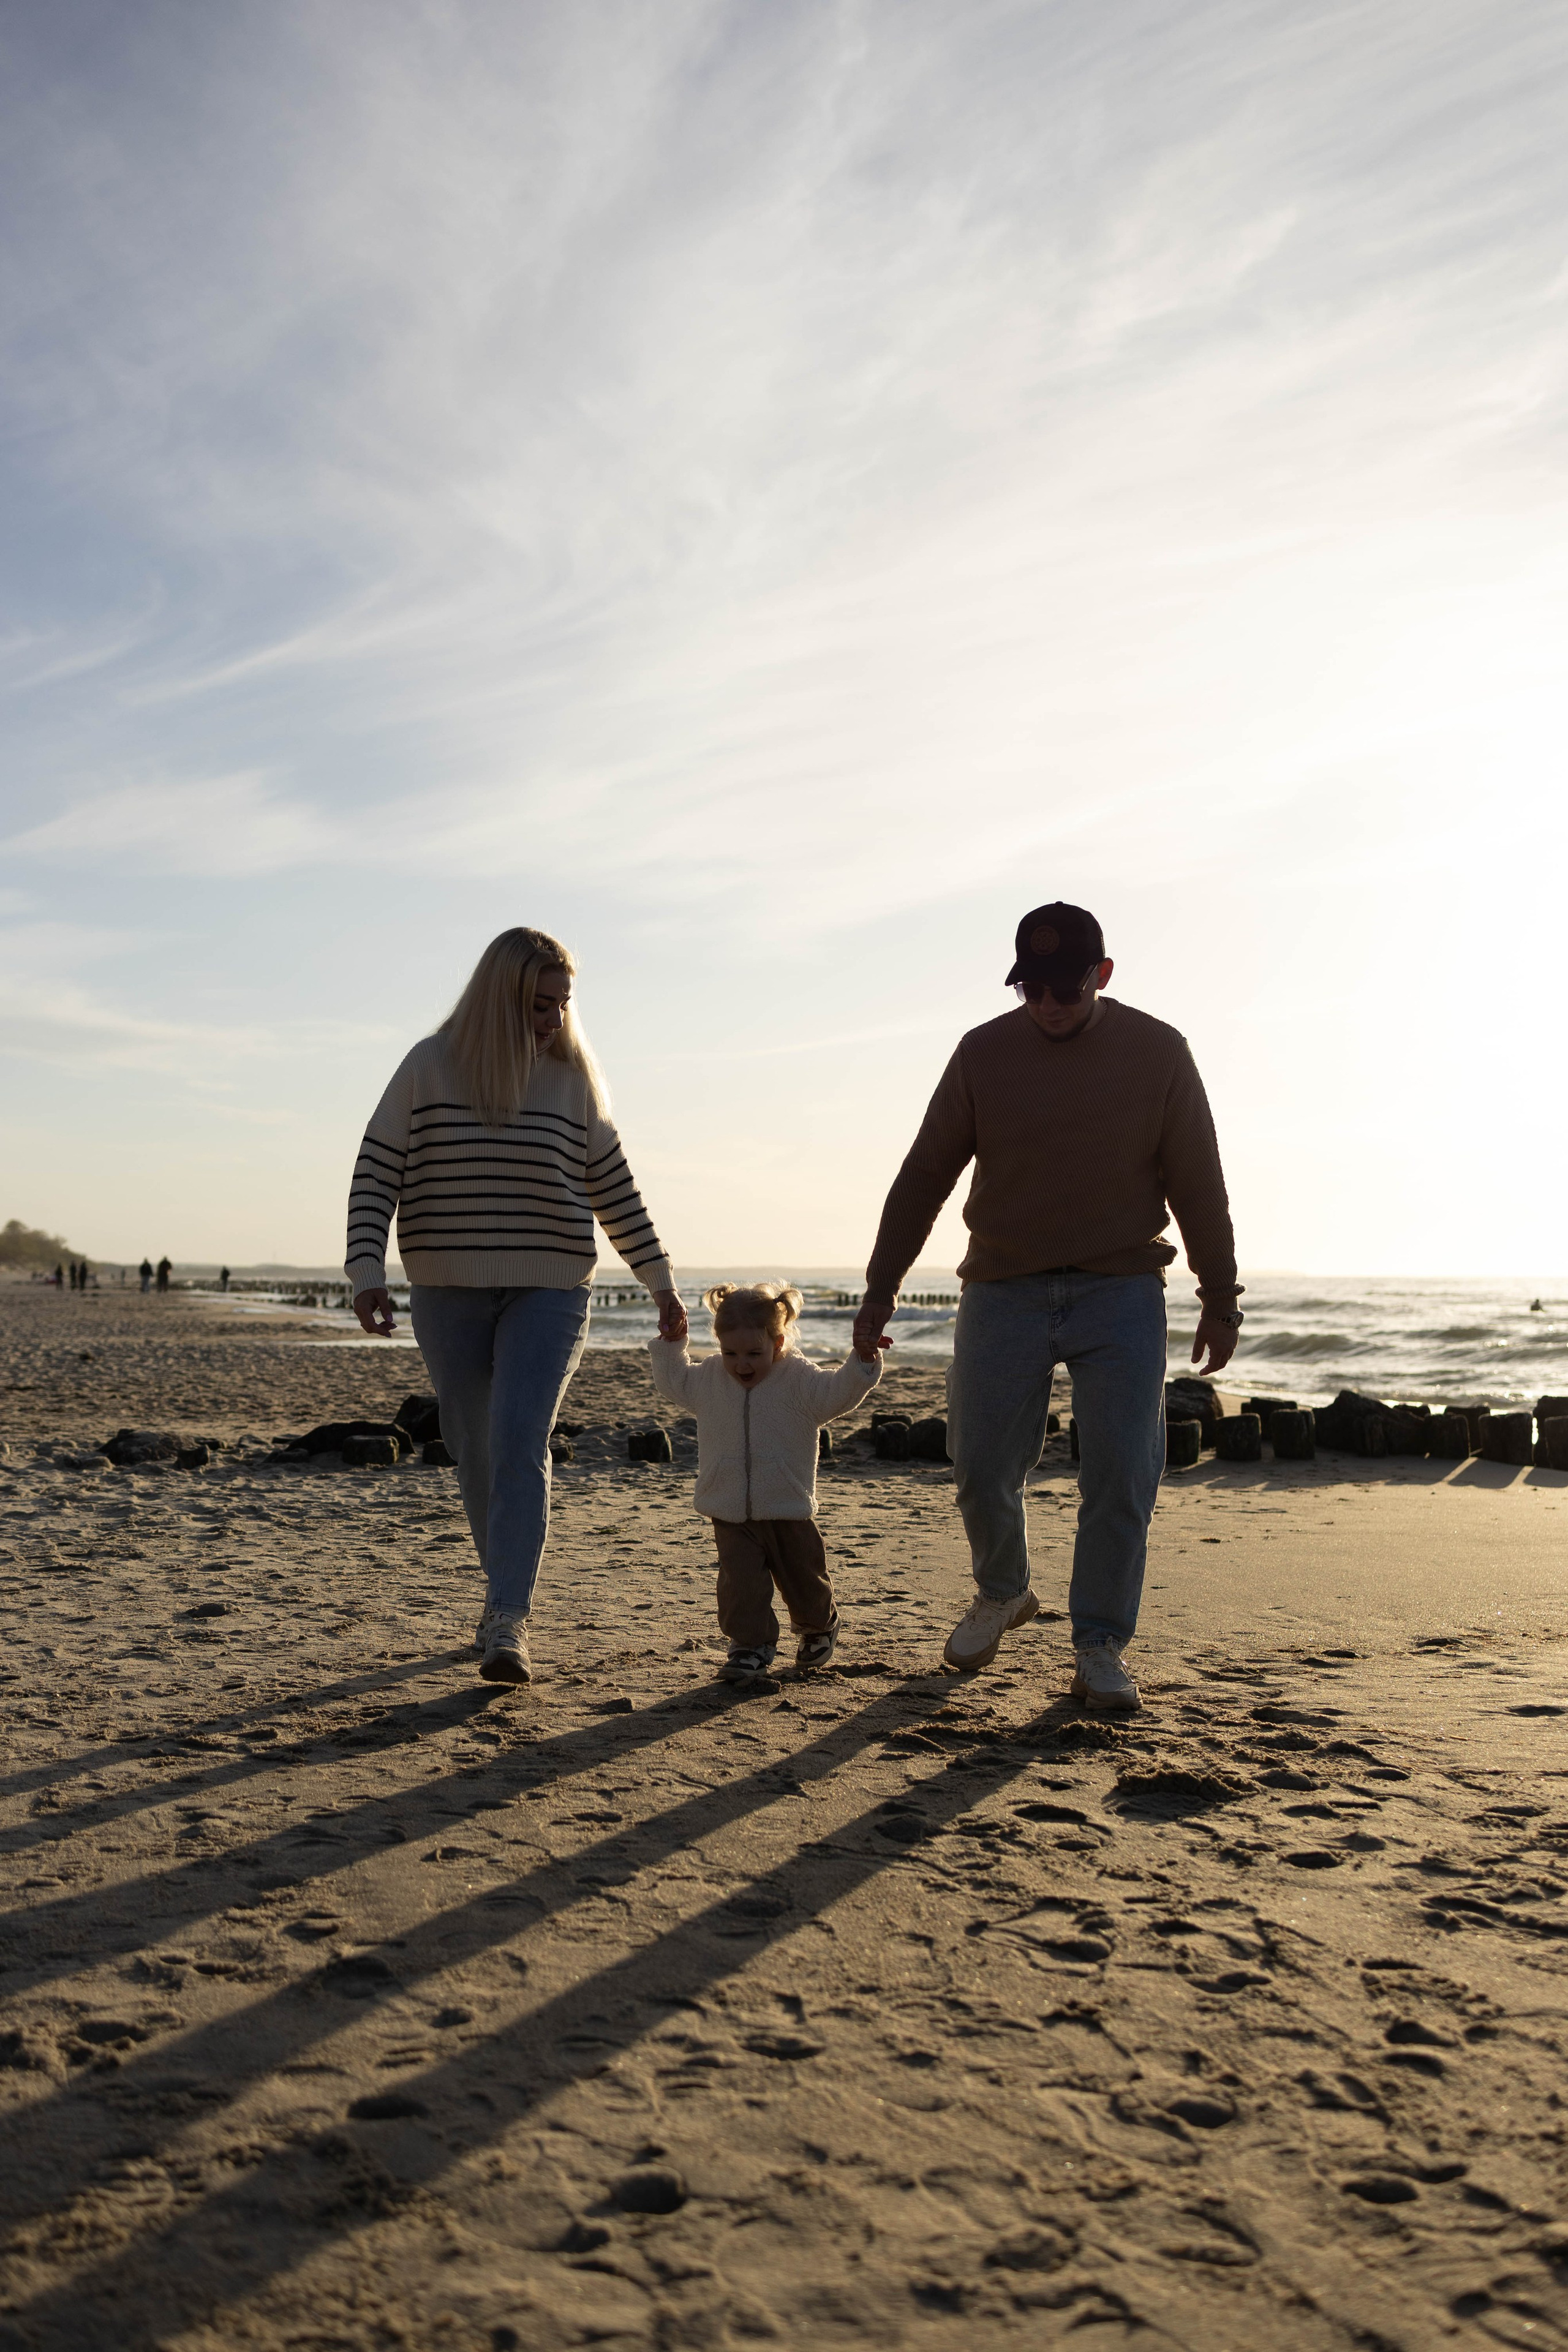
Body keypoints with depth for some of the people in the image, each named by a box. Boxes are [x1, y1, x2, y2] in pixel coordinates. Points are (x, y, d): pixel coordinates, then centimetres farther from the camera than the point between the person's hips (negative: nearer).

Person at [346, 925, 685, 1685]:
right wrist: (366, 1272, -12)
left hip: (548, 1293, -1)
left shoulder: (572, 1078, 3)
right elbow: (376, 1174, -1)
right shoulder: (429, 1067, -1)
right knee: (475, 1454, 10)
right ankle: (506, 1589, 29)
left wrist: (660, 1282, 11)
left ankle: (508, 1622, -17)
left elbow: (614, 1189, 10)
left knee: (519, 1445, -16)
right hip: (447, 1295, 1)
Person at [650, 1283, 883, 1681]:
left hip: (789, 1512, -2)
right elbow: (673, 1382, 19)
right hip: (731, 1514, 2)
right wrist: (670, 1344, 10)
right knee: (740, 1582, -7)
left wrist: (862, 1361, -30)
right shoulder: (709, 1379, 2)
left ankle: (818, 1627, 40)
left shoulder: (799, 1380, -9)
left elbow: (840, 1391, -15)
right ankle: (751, 1646, 8)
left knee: (804, 1580, 12)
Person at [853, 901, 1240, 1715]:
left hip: (1121, 1291, -1)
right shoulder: (983, 1054, -1)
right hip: (1003, 1290, 1)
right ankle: (1002, 1594, 30)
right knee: (982, 1471, 1)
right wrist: (880, 1288, 2)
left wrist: (1220, 1302, 5)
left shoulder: (1157, 1053, -2)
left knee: (1122, 1476, -6)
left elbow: (1199, 1188, 4)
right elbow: (923, 1176, 4)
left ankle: (1099, 1650, 9)